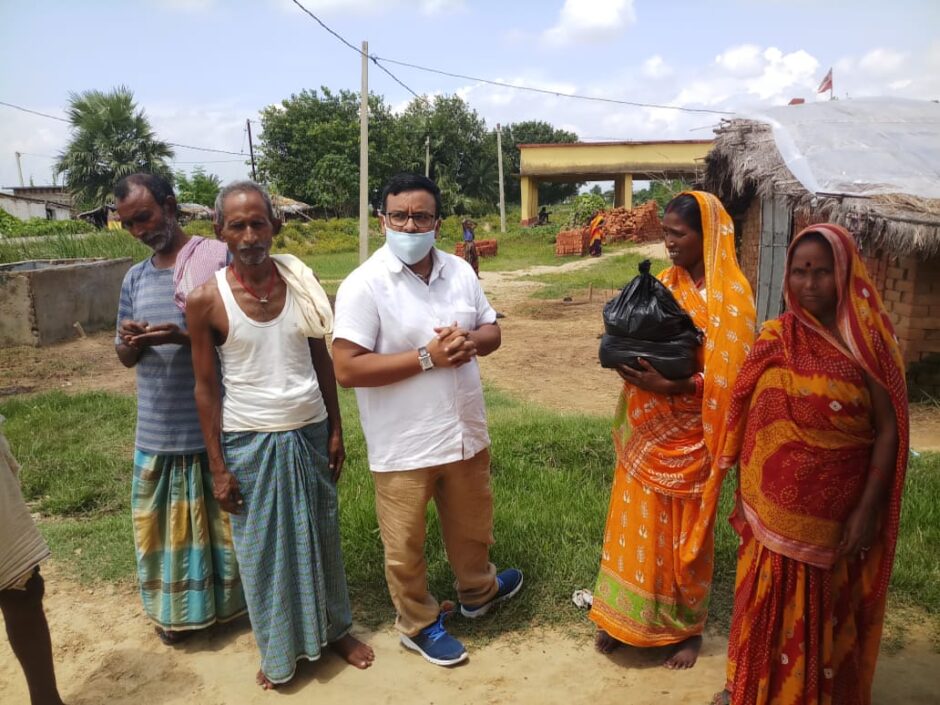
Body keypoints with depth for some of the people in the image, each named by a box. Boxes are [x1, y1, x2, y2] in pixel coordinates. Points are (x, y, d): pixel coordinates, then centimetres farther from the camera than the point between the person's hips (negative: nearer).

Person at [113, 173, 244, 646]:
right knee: (166, 521, 15)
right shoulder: (135, 278, 11)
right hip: (158, 428, 5)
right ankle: (177, 607, 35)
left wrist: (187, 337, -23)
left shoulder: (219, 258, -8)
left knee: (225, 517, 10)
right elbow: (125, 357, 15)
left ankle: (234, 598, 31)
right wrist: (131, 343, -9)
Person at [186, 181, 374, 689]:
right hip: (249, 441, -2)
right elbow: (206, 387, -5)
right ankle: (278, 653, 33)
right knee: (262, 548, 11)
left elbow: (321, 361, 4)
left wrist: (336, 431, 5)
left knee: (320, 536, 16)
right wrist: (217, 466, -5)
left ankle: (335, 629, 38)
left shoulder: (302, 283, -4)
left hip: (309, 431, 2)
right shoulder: (206, 300, -11)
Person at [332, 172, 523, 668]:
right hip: (403, 445, -5)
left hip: (465, 431, 6)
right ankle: (419, 625, 38)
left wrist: (470, 341, -14)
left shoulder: (460, 271, 2)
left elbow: (492, 330, 10)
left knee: (472, 523, 26)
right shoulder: (364, 285, -16)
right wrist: (427, 357, -24)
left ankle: (478, 591, 54)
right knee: (405, 544, 13)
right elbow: (346, 369, -22)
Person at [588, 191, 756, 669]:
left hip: (688, 435, -5)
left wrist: (671, 386, -27)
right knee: (636, 523, 14)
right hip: (646, 428, 5)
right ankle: (626, 616, 32)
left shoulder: (730, 297, -14)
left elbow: (729, 377, -16)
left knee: (683, 531, 10)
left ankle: (686, 628, 32)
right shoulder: (664, 283, 5)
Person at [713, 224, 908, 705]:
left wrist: (868, 508, -12)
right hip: (776, 506, 3)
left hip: (837, 510, -2)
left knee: (826, 608, 14)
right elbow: (750, 419, 4)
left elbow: (888, 429, -8)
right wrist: (750, 494, 5)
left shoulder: (868, 341, -8)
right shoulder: (774, 338, 0)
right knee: (769, 600, 15)